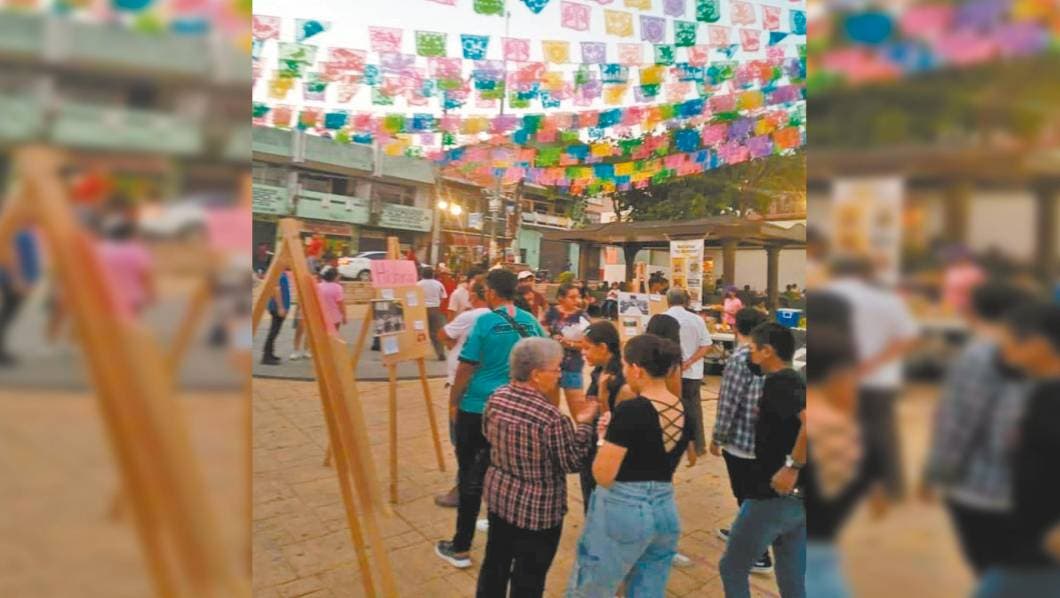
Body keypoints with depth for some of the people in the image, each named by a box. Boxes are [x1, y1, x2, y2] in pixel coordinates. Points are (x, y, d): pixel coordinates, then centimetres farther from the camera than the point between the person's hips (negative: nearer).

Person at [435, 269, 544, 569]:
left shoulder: (485, 321, -13)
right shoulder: (530, 321, 2)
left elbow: (466, 367, -11)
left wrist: (453, 402, 1)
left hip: (477, 408, -4)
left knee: (471, 473, 5)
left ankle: (461, 548, 14)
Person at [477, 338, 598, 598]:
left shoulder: (496, 397, -9)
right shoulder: (552, 417, -28)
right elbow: (572, 463, -16)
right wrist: (585, 424, -8)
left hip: (499, 496, 6)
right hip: (538, 509, -6)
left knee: (495, 563, 25)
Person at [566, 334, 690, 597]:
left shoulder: (631, 410, -20)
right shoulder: (683, 410, 2)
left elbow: (603, 475, -18)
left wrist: (605, 437, -2)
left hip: (622, 510, -7)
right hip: (665, 510, 7)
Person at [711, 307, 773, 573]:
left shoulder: (739, 359, -19)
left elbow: (728, 404, -19)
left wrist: (716, 438, -8)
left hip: (741, 439, -8)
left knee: (747, 496, 4)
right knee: (750, 491, 24)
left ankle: (760, 555, 13)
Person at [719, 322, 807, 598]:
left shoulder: (777, 382, -16)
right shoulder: (796, 380, 11)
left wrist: (792, 467, -27)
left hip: (774, 496, -9)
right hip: (797, 497, 9)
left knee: (732, 568, 10)